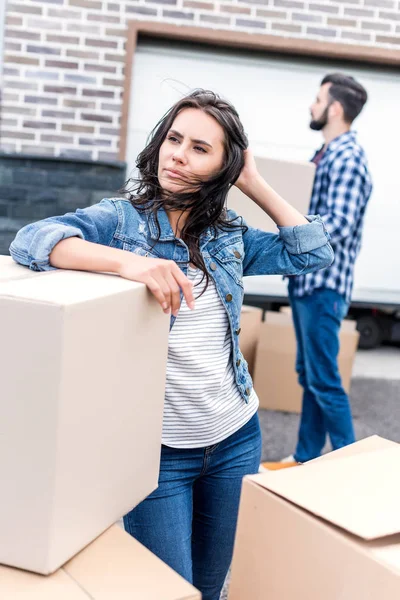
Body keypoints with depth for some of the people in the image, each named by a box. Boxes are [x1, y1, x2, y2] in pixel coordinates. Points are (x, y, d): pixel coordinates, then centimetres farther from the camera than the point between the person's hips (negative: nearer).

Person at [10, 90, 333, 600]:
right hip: (156, 447, -4)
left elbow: (313, 254, 6)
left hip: (236, 437, 5)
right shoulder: (121, 218, -9)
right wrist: (128, 260, -39)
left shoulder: (229, 235, 5)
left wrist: (256, 185, 1)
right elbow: (31, 240, -24)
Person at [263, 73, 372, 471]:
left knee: (324, 380, -3)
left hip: (324, 283, -10)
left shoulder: (347, 158, -15)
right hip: (306, 279, 10)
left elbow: (337, 227, -25)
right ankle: (305, 458, 26)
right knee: (308, 375, 15)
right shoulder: (327, 154, 15)